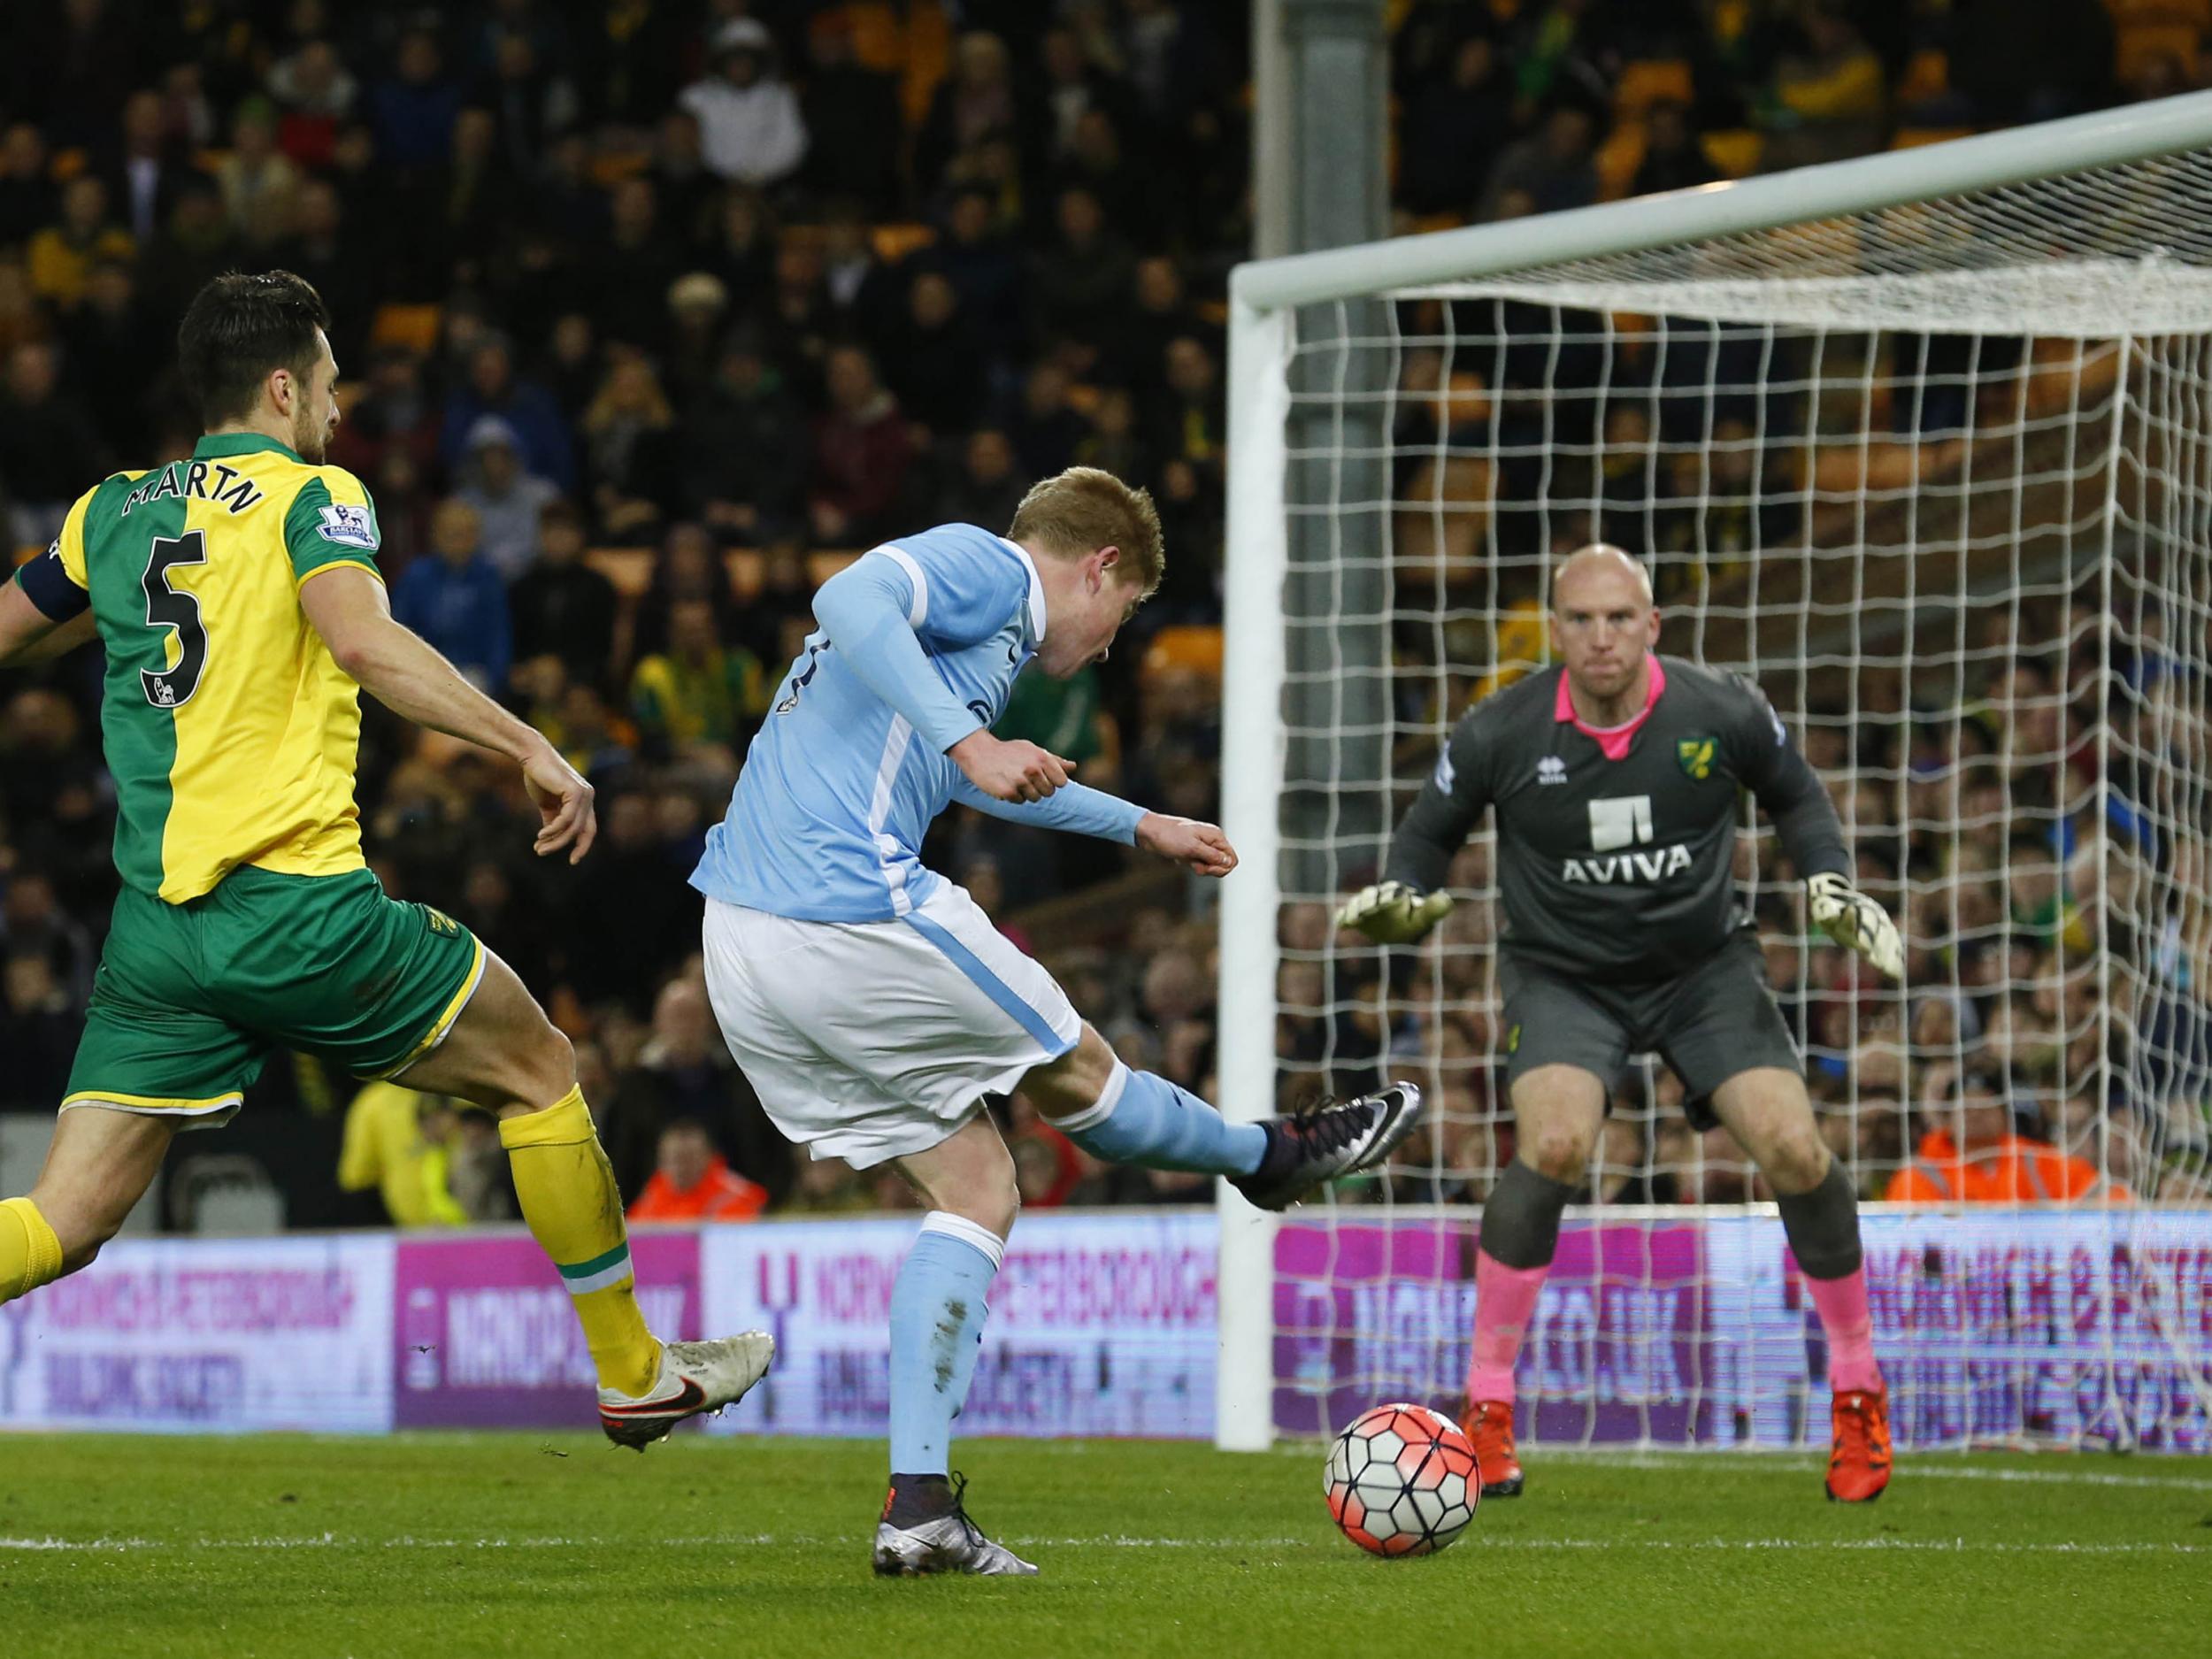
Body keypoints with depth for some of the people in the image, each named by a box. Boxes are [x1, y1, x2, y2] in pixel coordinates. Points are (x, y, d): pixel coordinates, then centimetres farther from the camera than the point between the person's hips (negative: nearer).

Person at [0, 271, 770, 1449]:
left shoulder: (113, 512, 14)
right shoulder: (311, 497, -2)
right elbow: (361, 642, -21)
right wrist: (527, 746, -23)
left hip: (153, 929, 5)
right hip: (293, 904, -5)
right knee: (536, 1070, 15)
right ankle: (635, 1375, 21)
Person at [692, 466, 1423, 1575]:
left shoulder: (979, 615, 28)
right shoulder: (979, 565, -2)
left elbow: (986, 778, 46)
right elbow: (851, 600, -23)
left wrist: (1143, 828, 55)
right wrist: (968, 742, -29)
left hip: (742, 950, 10)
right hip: (854, 916, -10)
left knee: (976, 1193, 13)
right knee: (1071, 1073, 14)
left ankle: (917, 1507, 5)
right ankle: (1270, 1158, 39)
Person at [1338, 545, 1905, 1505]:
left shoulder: (1722, 713, -11)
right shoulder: (1500, 735, -13)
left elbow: (1794, 794, 9)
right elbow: (1431, 830, 3)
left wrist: (1832, 884, -5)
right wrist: (1402, 900, -17)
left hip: (1705, 966, 1)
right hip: (1563, 974, -1)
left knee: (1793, 1150, -16)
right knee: (1552, 1145, -29)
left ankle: (1859, 1393, 7)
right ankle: (1487, 1408, -16)